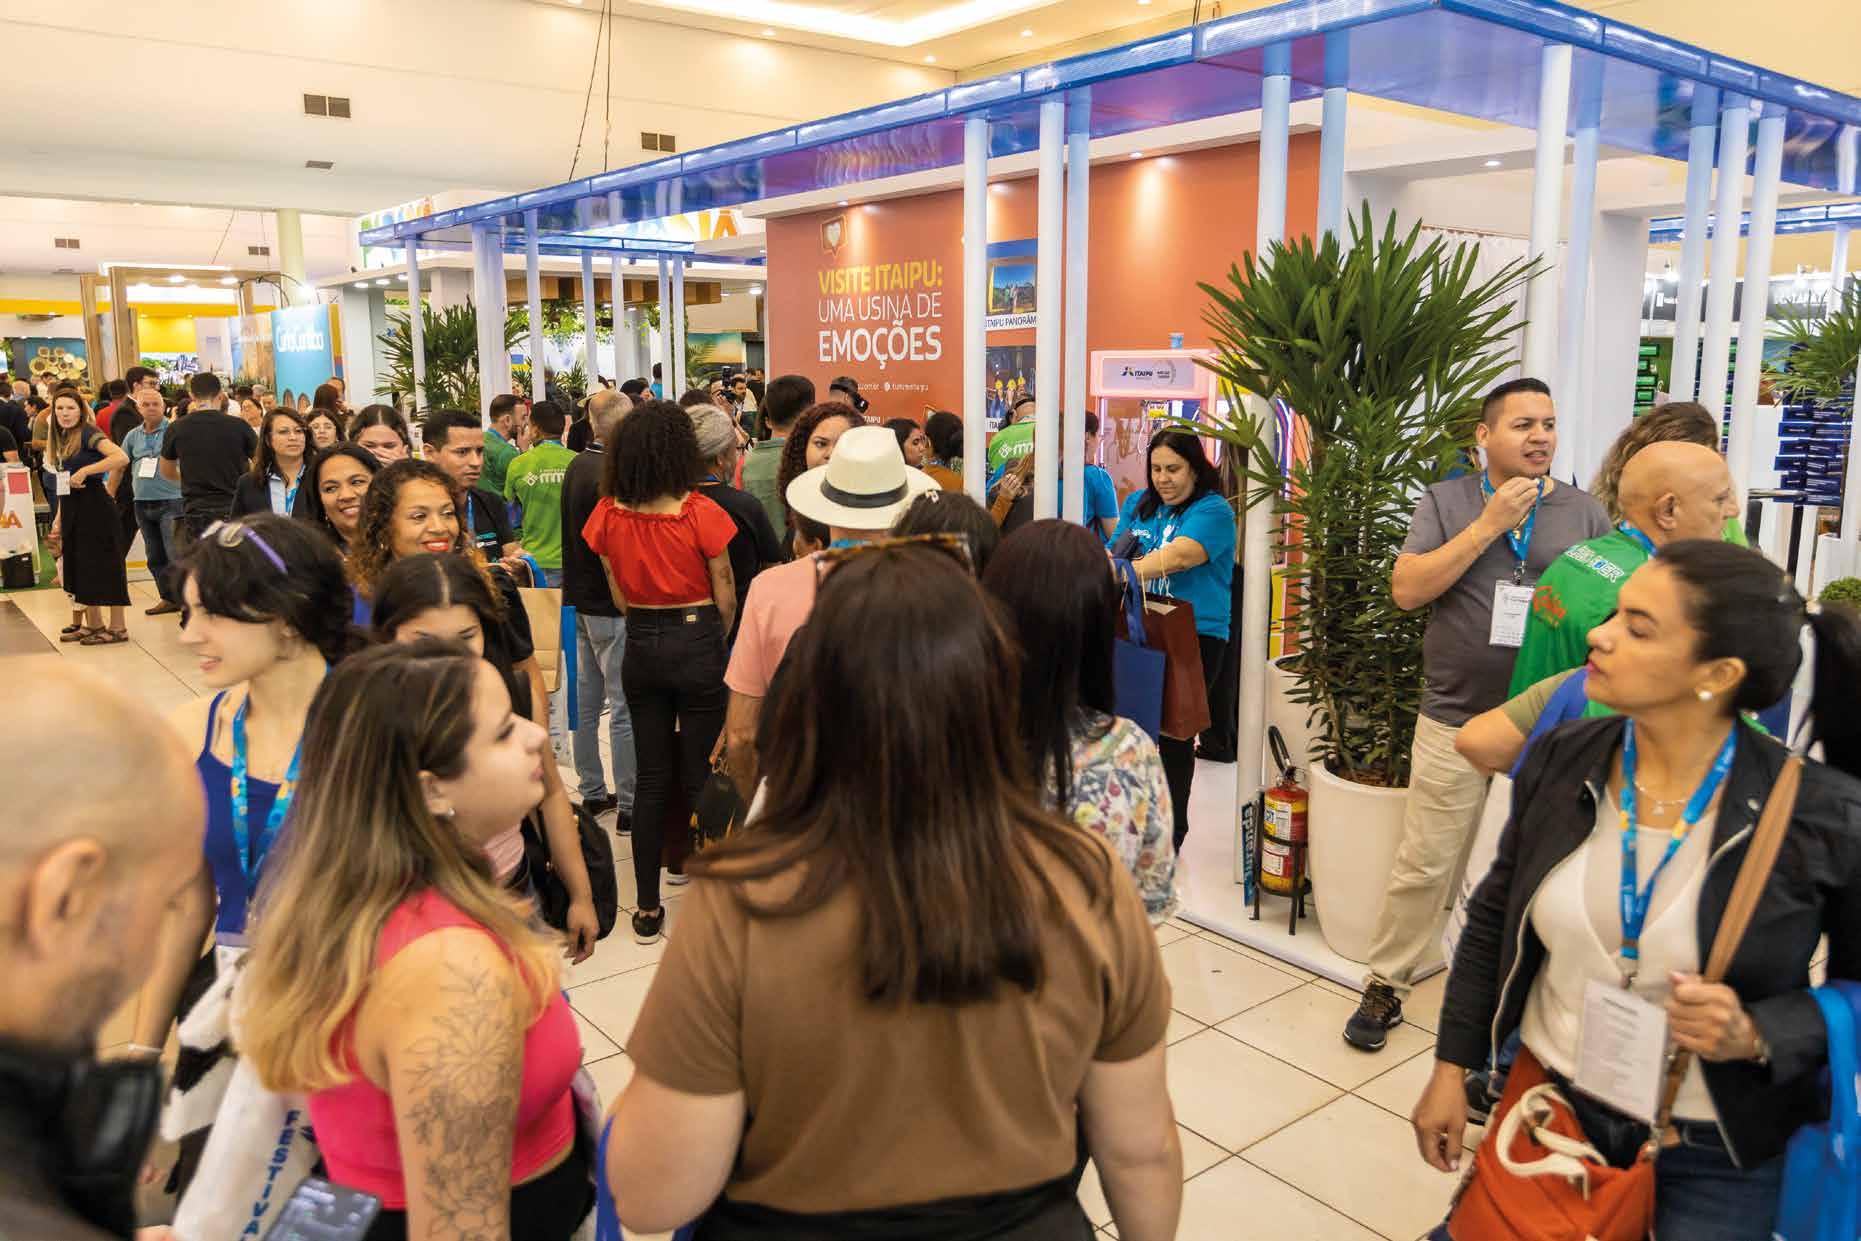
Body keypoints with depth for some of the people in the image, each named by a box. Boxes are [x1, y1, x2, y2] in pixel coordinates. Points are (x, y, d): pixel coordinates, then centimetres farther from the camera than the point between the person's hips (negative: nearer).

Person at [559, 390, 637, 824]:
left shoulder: (577, 466, 9)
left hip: (581, 599, 9)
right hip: (611, 605, -9)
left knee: (587, 703, 15)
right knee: (624, 708, -3)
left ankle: (592, 793, 25)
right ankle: (628, 805, 2)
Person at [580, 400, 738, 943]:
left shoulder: (609, 515, -3)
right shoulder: (700, 512, -14)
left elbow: (619, 596, 5)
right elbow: (724, 595, -6)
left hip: (640, 648, 4)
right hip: (697, 643, -3)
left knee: (651, 776, 12)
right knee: (699, 775, 7)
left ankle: (647, 909, 18)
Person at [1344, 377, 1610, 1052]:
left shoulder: (1585, 513, 6)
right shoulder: (1445, 502, 2)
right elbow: (1406, 590, -10)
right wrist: (1490, 524, -13)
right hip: (1455, 719, -1)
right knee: (1423, 867, 3)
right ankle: (1385, 985, 19)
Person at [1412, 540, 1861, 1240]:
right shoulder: (1560, 762, -10)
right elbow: (1495, 916, 2)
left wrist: (1758, 1037, -23)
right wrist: (1451, 1067, 3)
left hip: (1715, 1156, -3)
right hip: (1545, 1103, 3)